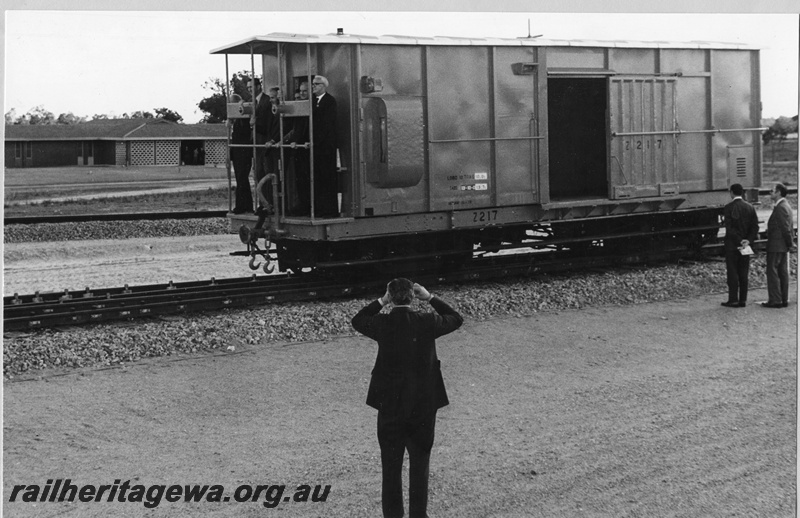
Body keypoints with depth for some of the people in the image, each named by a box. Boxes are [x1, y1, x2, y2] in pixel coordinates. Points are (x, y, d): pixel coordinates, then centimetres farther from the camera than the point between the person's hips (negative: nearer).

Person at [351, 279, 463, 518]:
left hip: (390, 406, 0)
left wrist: (381, 301, 7)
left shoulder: (382, 323, -10)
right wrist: (430, 298, 5)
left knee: (391, 467, 11)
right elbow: (456, 319, 8)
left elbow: (357, 320, 12)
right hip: (424, 405, 0)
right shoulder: (426, 322, -11)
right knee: (420, 464, 12)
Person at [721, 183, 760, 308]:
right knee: (743, 273, 8)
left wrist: (740, 241, -12)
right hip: (745, 245, 5)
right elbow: (755, 226, 1)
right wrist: (748, 240, -5)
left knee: (732, 273, -1)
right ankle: (743, 300, 9)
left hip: (732, 245, -5)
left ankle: (733, 300, -1)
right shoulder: (749, 207, 6)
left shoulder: (729, 208, -10)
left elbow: (729, 228, -17)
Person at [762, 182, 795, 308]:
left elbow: (786, 228, -19)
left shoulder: (780, 208, -18)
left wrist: (790, 243, -10)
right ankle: (784, 300, 15)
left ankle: (775, 300, -5)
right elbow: (788, 227, 16)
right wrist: (790, 243, 15)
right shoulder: (786, 206, 15)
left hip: (776, 246, -10)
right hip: (783, 246, 10)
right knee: (783, 272, 11)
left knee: (772, 272, -5)